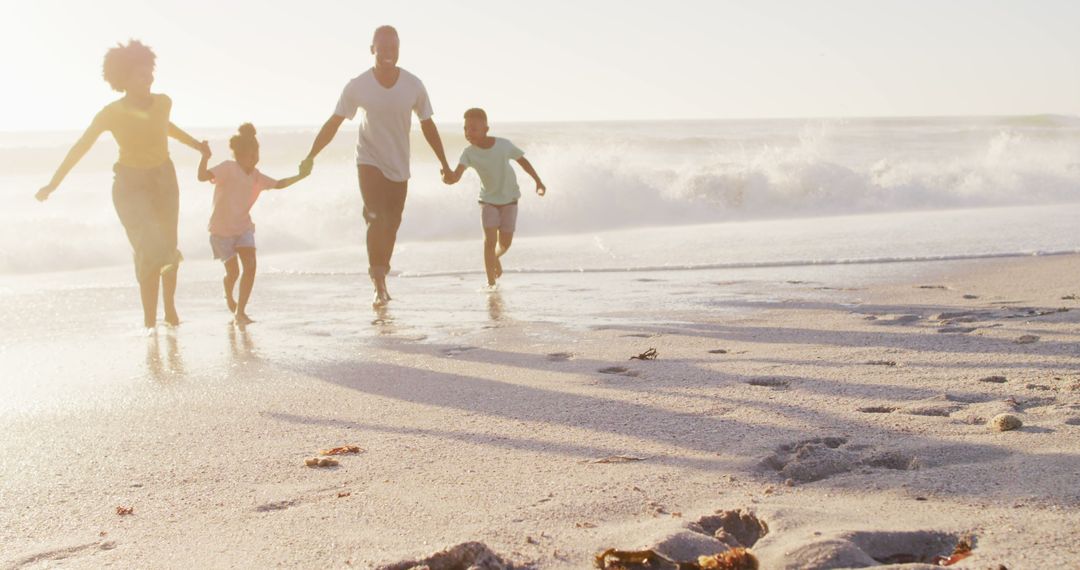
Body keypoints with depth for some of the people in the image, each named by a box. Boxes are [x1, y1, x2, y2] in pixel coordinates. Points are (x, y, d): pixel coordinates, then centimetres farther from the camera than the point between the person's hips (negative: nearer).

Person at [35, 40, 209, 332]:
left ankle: (170, 310, 28)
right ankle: (150, 321, -8)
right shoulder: (112, 113, -14)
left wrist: (196, 145, 33)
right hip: (131, 185, -4)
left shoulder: (163, 102, -3)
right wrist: (53, 184, -13)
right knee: (150, 250, -16)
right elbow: (80, 148, -11)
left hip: (164, 179, 4)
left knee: (167, 248, 10)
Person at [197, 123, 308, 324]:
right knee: (233, 271, 2)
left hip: (243, 227, 5)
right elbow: (203, 176, -30)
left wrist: (300, 176, 8)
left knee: (250, 266, -14)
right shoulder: (228, 168, -17)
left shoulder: (255, 176, 3)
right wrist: (205, 158, -45)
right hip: (221, 229, -5)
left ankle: (240, 312, -8)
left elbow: (278, 184, 14)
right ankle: (229, 297, 39)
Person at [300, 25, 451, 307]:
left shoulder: (413, 86, -8)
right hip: (370, 161, -3)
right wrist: (311, 156, -18)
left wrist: (444, 164, 5)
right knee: (377, 219, -18)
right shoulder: (358, 87, -13)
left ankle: (381, 278, 28)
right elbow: (334, 123, -10)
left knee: (392, 225, 10)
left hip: (399, 166, 3)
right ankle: (379, 285, -15)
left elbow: (427, 126, 2)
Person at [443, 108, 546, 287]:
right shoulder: (469, 153, -20)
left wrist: (538, 181, 1)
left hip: (509, 198, 0)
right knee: (489, 240, -13)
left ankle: (495, 258, 37)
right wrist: (448, 177, -57)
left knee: (505, 243, 1)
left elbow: (522, 160, -2)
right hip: (488, 199, 0)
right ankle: (491, 283, -5)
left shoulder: (504, 145, -19)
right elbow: (456, 175, -34)